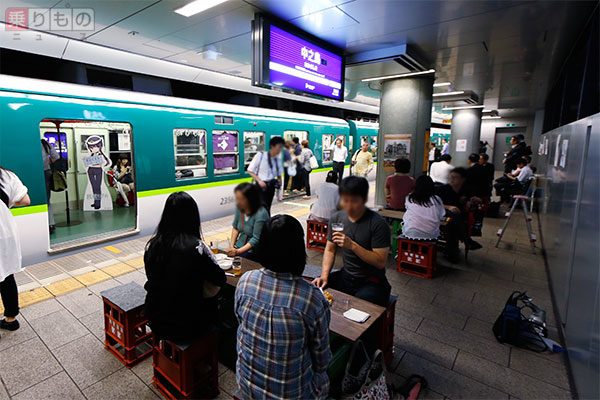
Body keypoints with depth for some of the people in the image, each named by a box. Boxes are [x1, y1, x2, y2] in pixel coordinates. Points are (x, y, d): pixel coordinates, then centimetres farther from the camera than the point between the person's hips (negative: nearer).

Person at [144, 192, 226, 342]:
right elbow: (220, 280, -12)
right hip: (187, 326, -5)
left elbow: (152, 276, 7)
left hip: (155, 321, 5)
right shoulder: (197, 246, -23)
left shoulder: (152, 244, -9)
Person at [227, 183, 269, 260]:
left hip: (253, 252, -6)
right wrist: (232, 246, 0)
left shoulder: (261, 214, -22)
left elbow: (256, 239, -20)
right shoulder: (239, 208, -2)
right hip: (239, 246, 6)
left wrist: (237, 252, -23)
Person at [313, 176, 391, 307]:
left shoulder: (378, 223, -17)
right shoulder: (336, 218, 0)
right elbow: (330, 250, 7)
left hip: (371, 281, -5)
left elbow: (381, 262, -19)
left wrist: (352, 245, -30)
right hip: (345, 276, 5)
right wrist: (324, 276, -8)